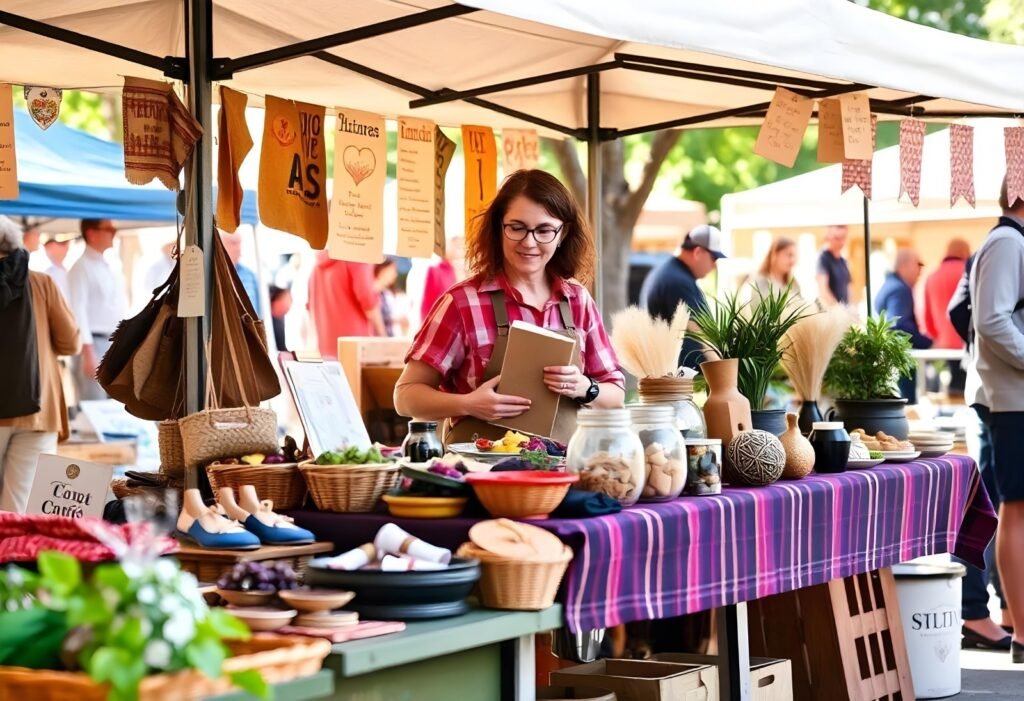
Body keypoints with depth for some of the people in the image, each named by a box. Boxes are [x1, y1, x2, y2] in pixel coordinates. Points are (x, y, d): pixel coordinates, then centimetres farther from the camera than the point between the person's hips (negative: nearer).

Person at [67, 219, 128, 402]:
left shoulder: (111, 267, 16)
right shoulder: (81, 267, -7)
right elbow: (78, 311, -14)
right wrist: (88, 352, -20)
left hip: (117, 344, 8)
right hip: (95, 343, -8)